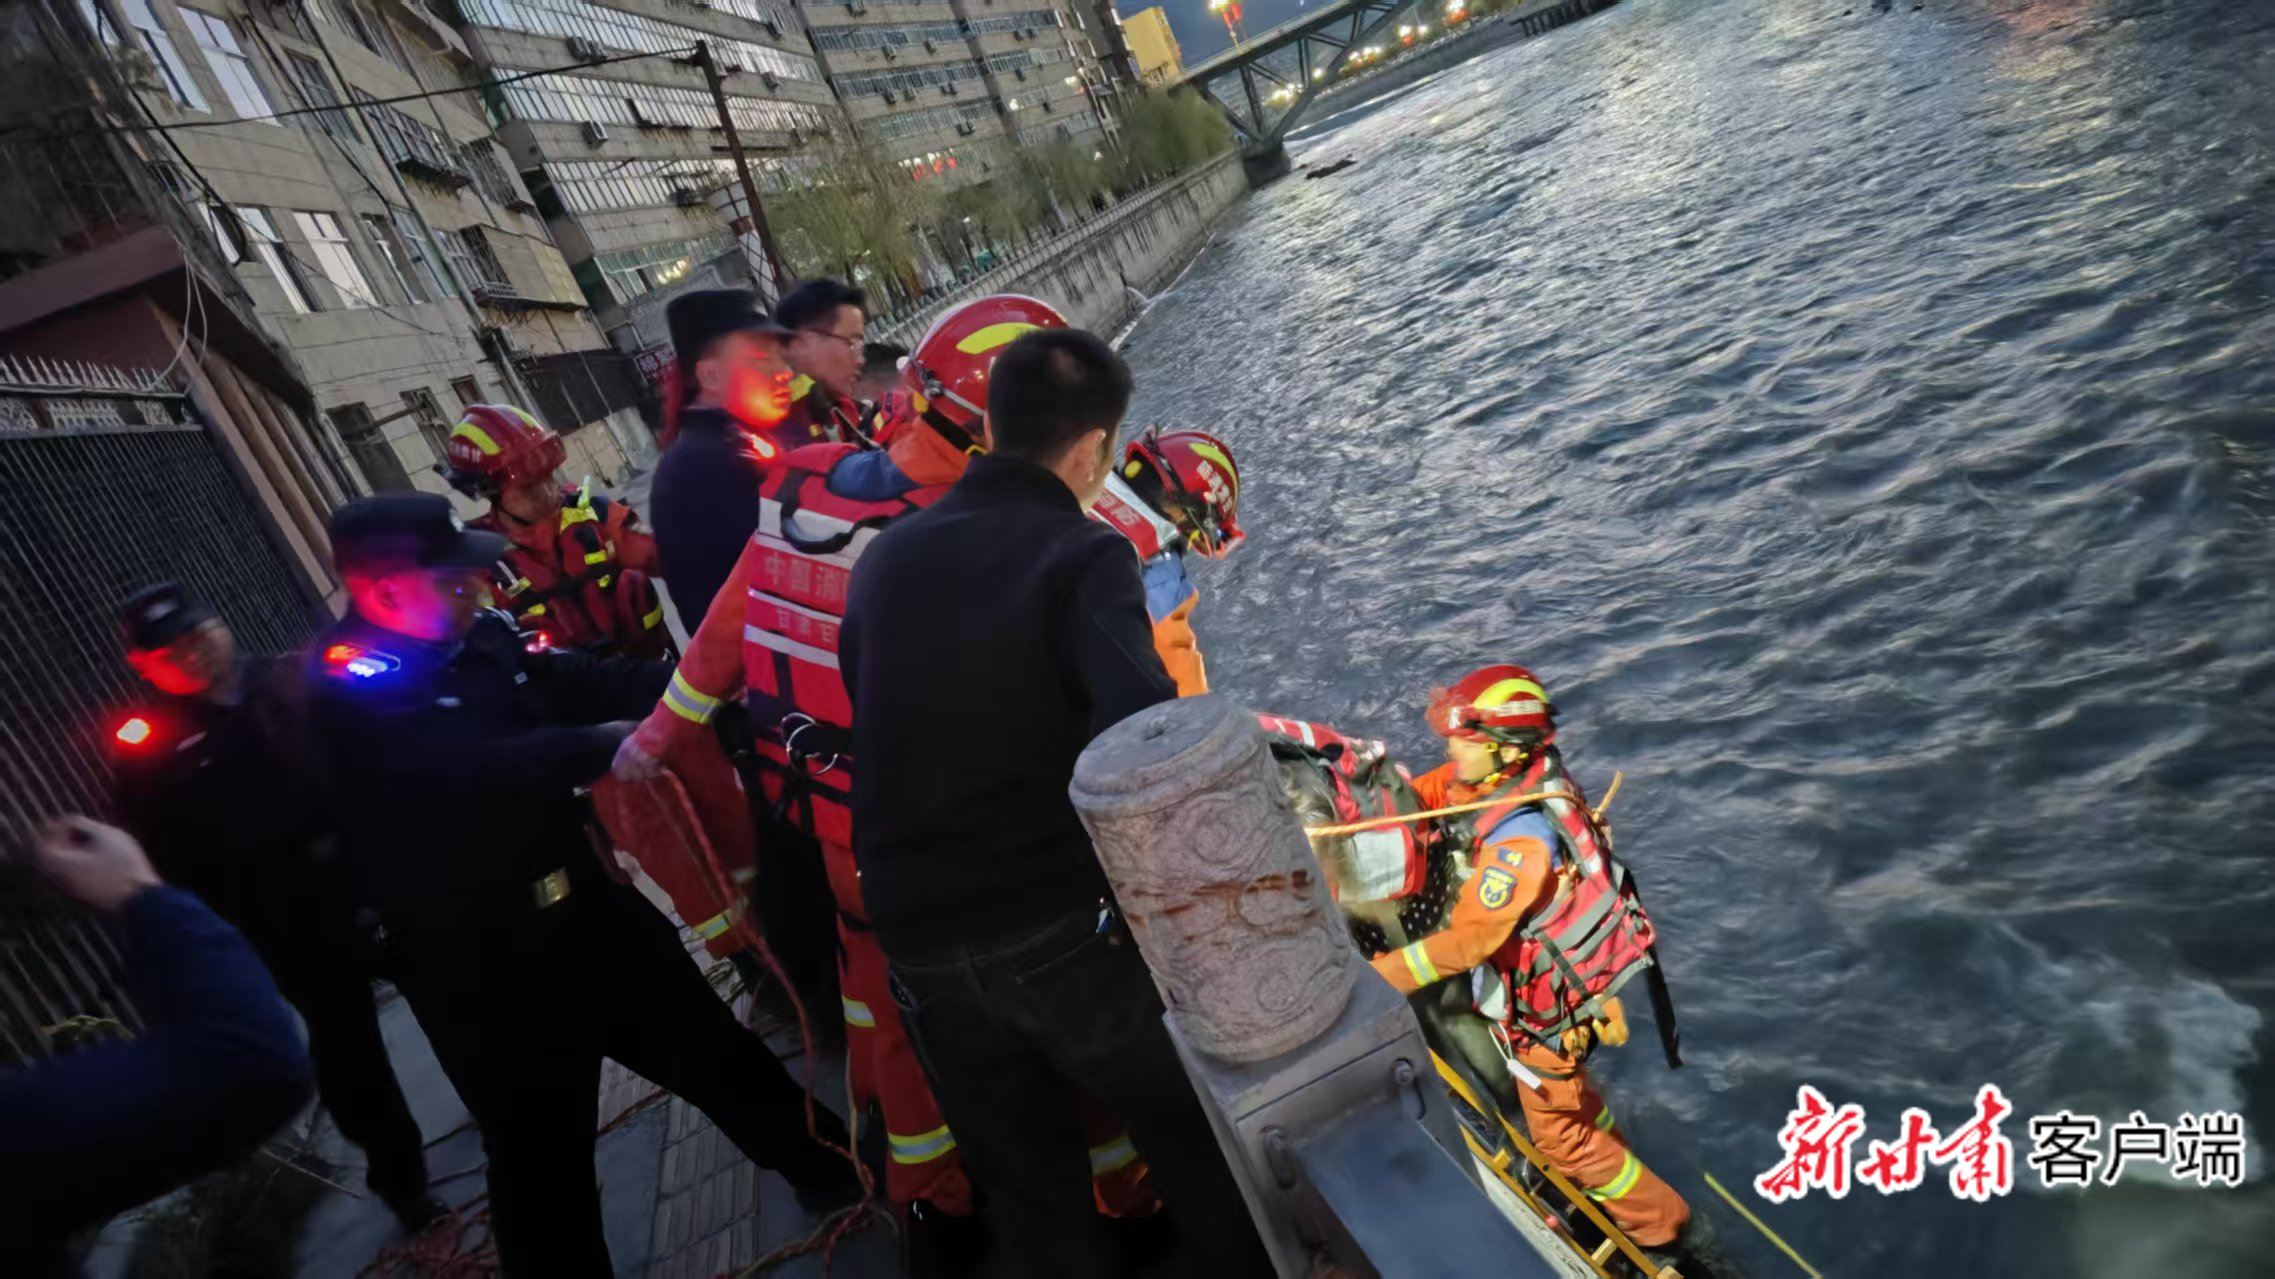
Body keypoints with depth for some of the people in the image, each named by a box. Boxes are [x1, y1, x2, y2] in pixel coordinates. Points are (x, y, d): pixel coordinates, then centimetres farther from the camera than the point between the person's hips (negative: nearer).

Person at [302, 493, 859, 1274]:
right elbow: (469, 771, -35)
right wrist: (601, 745, -35)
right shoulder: (348, 694, -20)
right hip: (481, 969, -7)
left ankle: (831, 1167, 42)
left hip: (578, 906, 7)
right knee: (543, 1158, 9)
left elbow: (587, 684, 6)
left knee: (709, 1042, 21)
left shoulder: (480, 637, 0)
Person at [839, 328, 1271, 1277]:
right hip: (1062, 928, -5)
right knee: (1202, 1149, 16)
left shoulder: (882, 559, 8)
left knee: (1029, 1188, 22)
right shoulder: (1080, 554, -11)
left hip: (918, 944, 6)